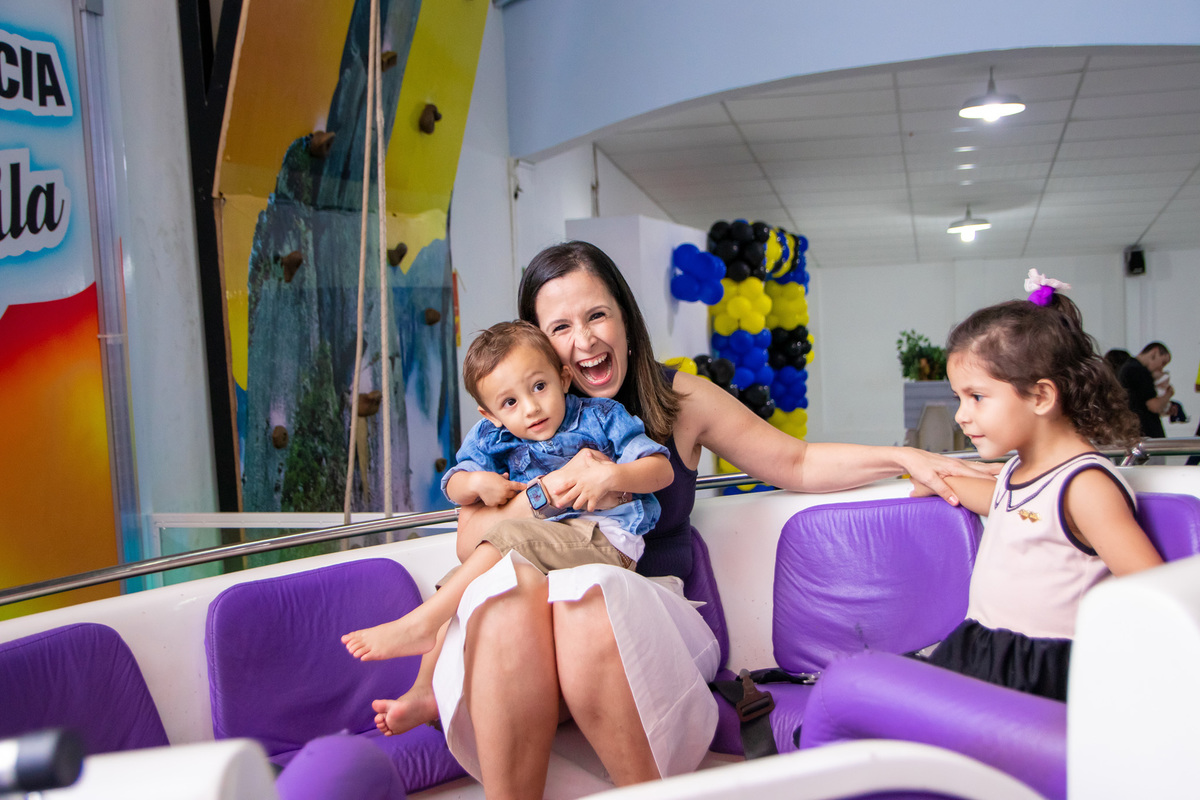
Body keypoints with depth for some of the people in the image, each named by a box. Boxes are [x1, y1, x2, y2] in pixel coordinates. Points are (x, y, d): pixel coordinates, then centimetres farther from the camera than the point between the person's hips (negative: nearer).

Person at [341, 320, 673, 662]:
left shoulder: (601, 417, 2)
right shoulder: (492, 438, 12)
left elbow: (662, 469, -2)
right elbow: (453, 488, 12)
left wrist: (610, 475, -21)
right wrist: (477, 482, -12)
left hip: (605, 539, -6)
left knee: (510, 536, -28)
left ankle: (419, 624, -23)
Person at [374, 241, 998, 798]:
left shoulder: (677, 401, 7)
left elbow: (796, 463, 12)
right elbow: (472, 541, -3)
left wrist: (905, 458, 1)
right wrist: (558, 484, -17)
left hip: (650, 622, 0)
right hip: (527, 651, 0)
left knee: (589, 592, -34)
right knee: (510, 585, -33)